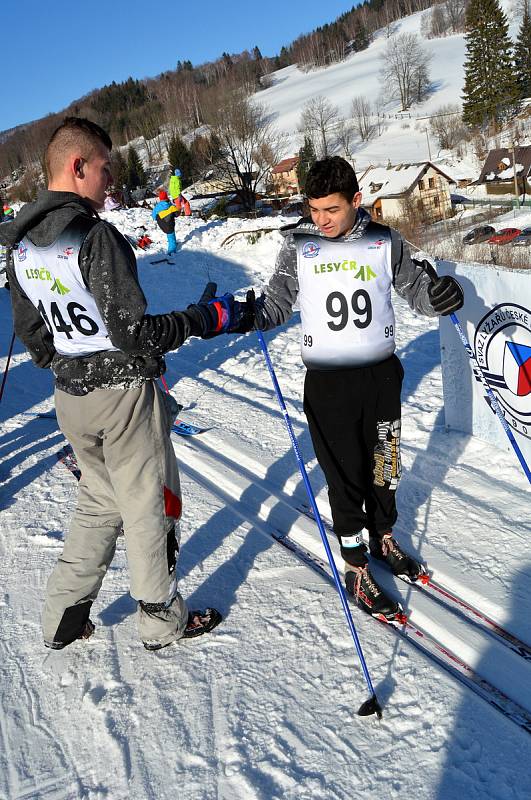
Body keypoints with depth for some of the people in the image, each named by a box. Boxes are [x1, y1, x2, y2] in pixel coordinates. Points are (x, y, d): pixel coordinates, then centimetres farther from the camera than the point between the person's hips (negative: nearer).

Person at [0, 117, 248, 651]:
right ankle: (161, 621, 27)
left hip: (70, 398, 8)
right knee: (148, 507, 10)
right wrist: (206, 317, -12)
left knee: (99, 502, 23)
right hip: (124, 392, -7)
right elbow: (133, 331, -23)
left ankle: (62, 618, 30)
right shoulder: (95, 236, -22)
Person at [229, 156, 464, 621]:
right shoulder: (299, 245, -3)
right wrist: (248, 314, -22)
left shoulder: (385, 243, -1)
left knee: (384, 465, 16)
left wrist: (439, 296, -16)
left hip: (382, 374, 2)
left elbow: (416, 291, 6)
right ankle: (356, 570, 23)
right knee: (345, 475, 5)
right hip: (328, 381, -2)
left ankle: (384, 539, 43)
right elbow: (277, 305, -1)